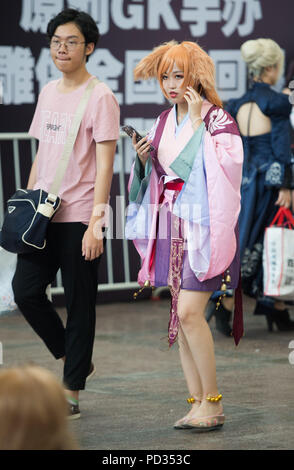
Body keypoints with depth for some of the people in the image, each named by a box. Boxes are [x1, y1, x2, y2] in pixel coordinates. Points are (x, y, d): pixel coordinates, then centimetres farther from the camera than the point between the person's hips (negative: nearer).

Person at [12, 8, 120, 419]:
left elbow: (104, 165, -12)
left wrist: (96, 223, -17)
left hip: (79, 217, -7)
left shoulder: (100, 97, -7)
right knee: (26, 291, 1)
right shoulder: (48, 92, 14)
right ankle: (74, 360, 22)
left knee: (79, 304, 0)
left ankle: (71, 393, 8)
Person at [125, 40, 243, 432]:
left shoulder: (218, 119, -7)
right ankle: (198, 403, 10)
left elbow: (223, 168, -21)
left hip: (203, 225, -7)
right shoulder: (164, 123, 14)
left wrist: (197, 123, -19)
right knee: (178, 316, 5)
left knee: (189, 312, -15)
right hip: (170, 227, 7)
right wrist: (143, 160, 0)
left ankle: (212, 399, -3)